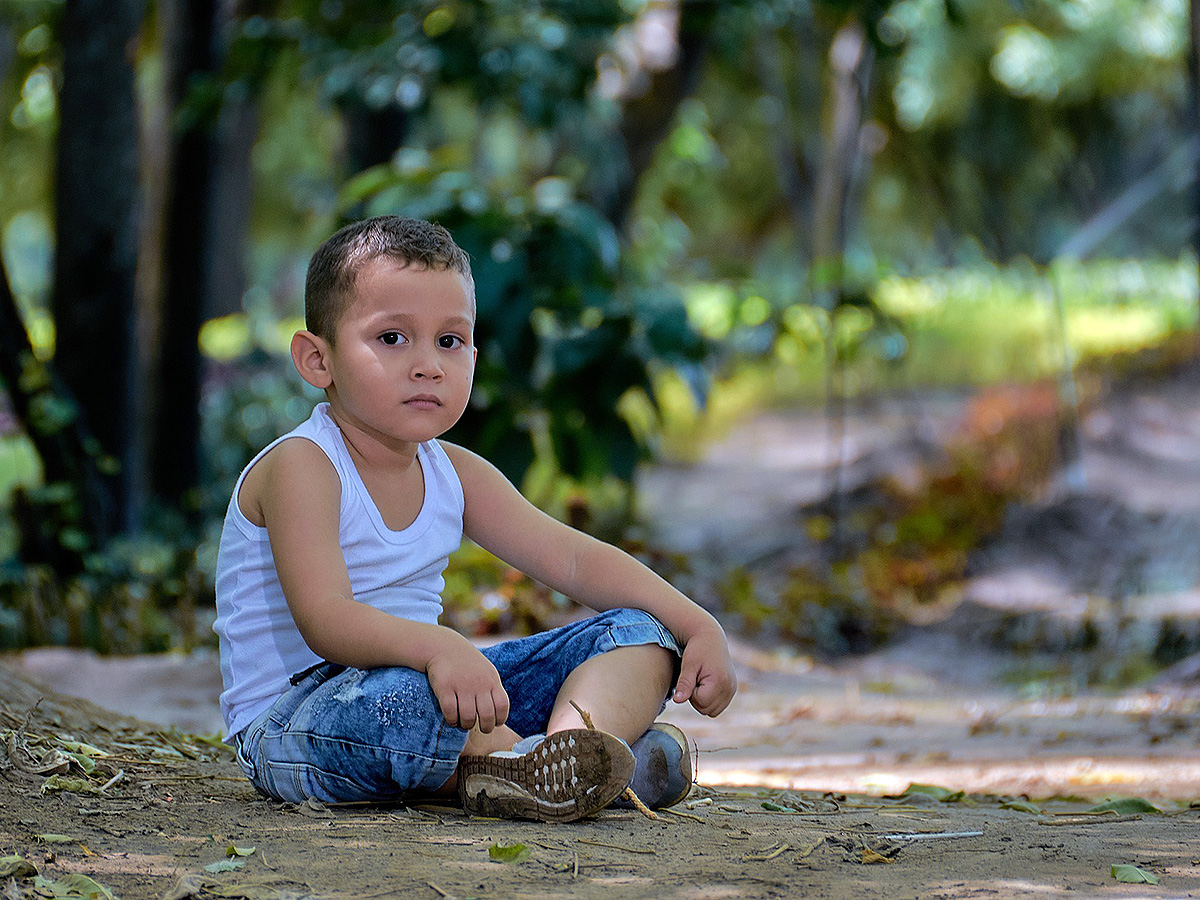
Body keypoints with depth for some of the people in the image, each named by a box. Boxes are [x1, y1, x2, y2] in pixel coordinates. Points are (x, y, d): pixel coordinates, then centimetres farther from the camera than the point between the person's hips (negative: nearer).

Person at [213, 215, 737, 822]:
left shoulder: (453, 472, 7)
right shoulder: (301, 467, -16)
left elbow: (574, 558, 6)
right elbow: (324, 619, -29)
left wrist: (700, 628, -7)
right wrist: (435, 649, -48)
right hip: (288, 723, -8)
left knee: (638, 635, -2)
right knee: (400, 696, -43)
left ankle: (568, 748, -35)